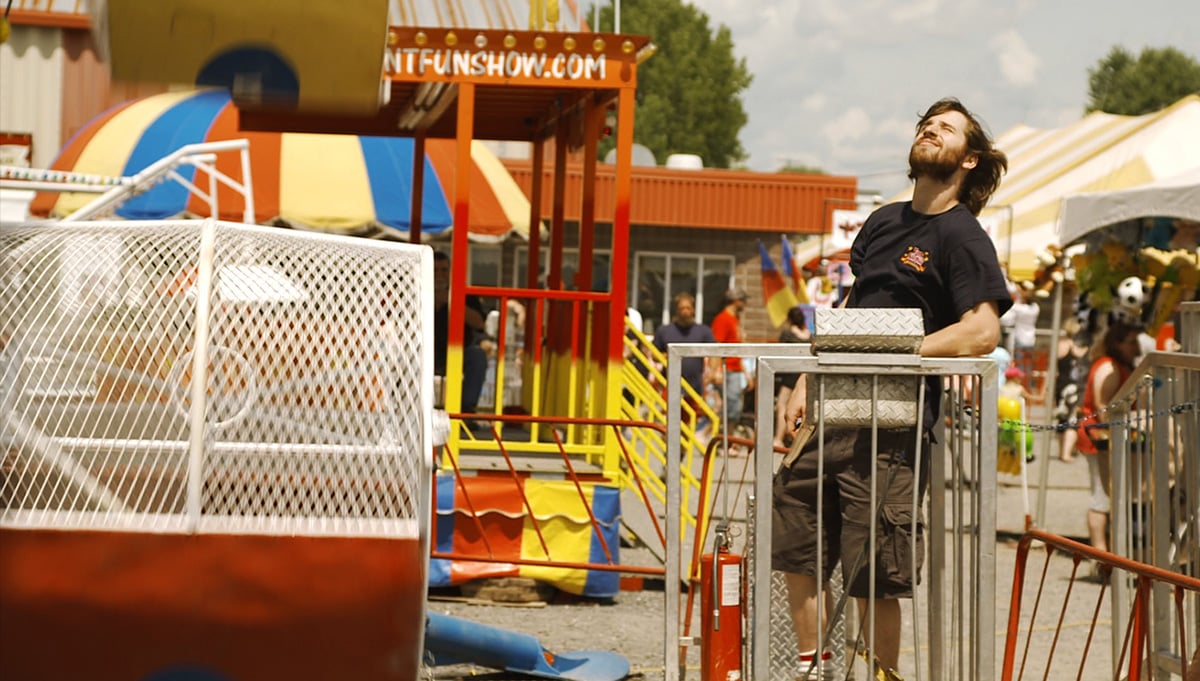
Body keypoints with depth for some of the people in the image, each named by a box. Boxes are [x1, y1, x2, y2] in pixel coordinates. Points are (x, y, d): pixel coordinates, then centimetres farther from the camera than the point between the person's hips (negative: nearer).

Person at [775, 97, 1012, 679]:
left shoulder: (961, 235, -5)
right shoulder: (883, 222, 17)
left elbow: (982, 331, -17)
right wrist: (806, 384, 15)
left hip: (891, 428, -7)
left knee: (873, 579, -5)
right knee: (795, 553, 10)